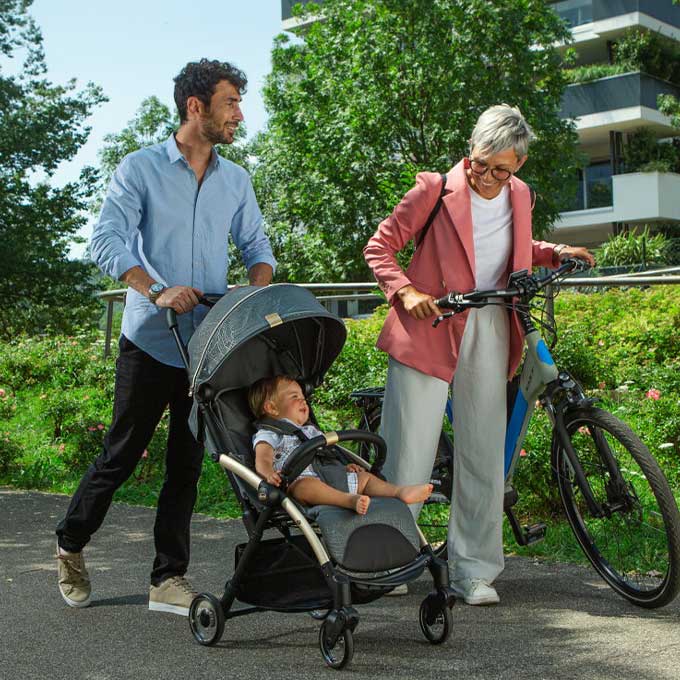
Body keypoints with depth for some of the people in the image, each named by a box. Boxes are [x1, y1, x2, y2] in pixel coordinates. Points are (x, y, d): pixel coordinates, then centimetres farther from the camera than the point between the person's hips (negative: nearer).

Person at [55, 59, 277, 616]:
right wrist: (157, 291, -27)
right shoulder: (140, 169, -3)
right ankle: (71, 547, 28)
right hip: (151, 341, -4)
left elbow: (256, 245, 12)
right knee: (122, 454, 5)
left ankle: (169, 578, 15)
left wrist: (257, 293, -11)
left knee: (188, 464, 6)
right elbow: (107, 240, -13)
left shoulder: (236, 181, 12)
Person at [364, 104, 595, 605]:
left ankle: (474, 572, 14)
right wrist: (406, 292, -17)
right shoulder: (436, 189, -5)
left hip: (490, 335, 4)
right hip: (428, 330, -4)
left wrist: (553, 253, 11)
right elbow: (380, 248, -1)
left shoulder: (520, 196, 10)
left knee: (483, 456, 4)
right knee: (409, 455, -4)